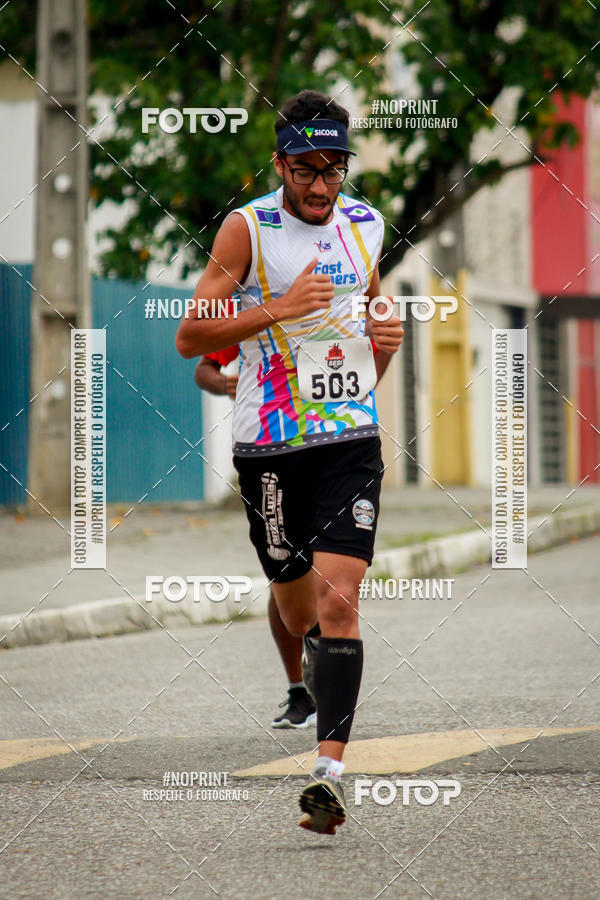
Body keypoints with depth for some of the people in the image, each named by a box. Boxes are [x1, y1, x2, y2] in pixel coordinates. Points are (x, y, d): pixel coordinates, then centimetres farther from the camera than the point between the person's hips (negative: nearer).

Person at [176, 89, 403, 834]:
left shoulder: (365, 225, 7)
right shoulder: (247, 229, -6)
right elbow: (190, 337, -10)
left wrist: (386, 331, 5)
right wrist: (275, 311, -22)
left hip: (352, 438, 1)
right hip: (270, 444, -1)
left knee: (339, 601, -14)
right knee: (297, 604, 9)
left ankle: (330, 770, -21)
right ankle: (314, 689, 43)